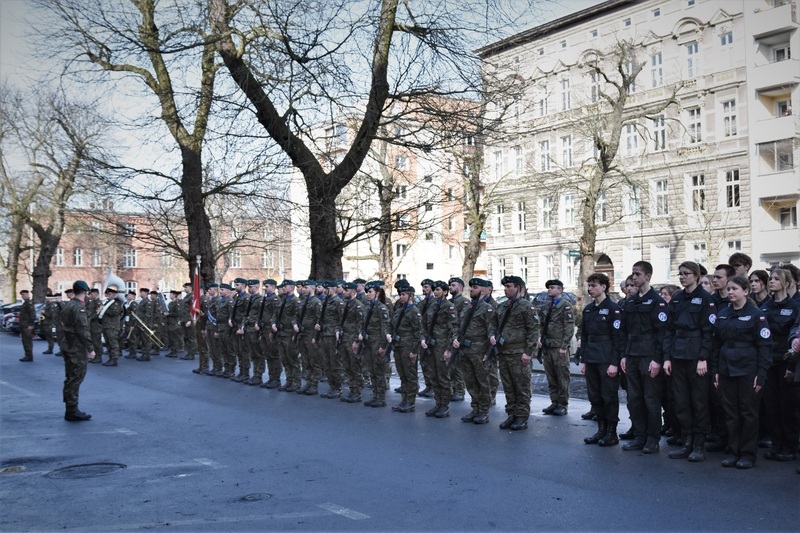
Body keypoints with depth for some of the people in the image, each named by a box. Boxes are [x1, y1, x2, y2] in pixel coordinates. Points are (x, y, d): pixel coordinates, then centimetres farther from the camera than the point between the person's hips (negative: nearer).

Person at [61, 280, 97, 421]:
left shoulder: (68, 305, 12)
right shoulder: (79, 307, -17)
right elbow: (83, 330, -21)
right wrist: (90, 349, -18)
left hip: (68, 346, 10)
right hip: (77, 349, -10)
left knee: (71, 379, 15)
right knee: (75, 379, -5)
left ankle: (71, 410, 23)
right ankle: (72, 412, -1)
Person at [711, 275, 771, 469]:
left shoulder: (756, 314, -5)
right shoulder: (722, 314, 8)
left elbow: (764, 346, -8)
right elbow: (716, 344, 11)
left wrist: (761, 375, -12)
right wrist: (715, 371, 6)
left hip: (747, 370, -4)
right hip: (726, 369, 4)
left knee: (748, 412, 3)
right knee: (730, 412, 8)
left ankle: (748, 453, 12)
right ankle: (732, 451, 16)